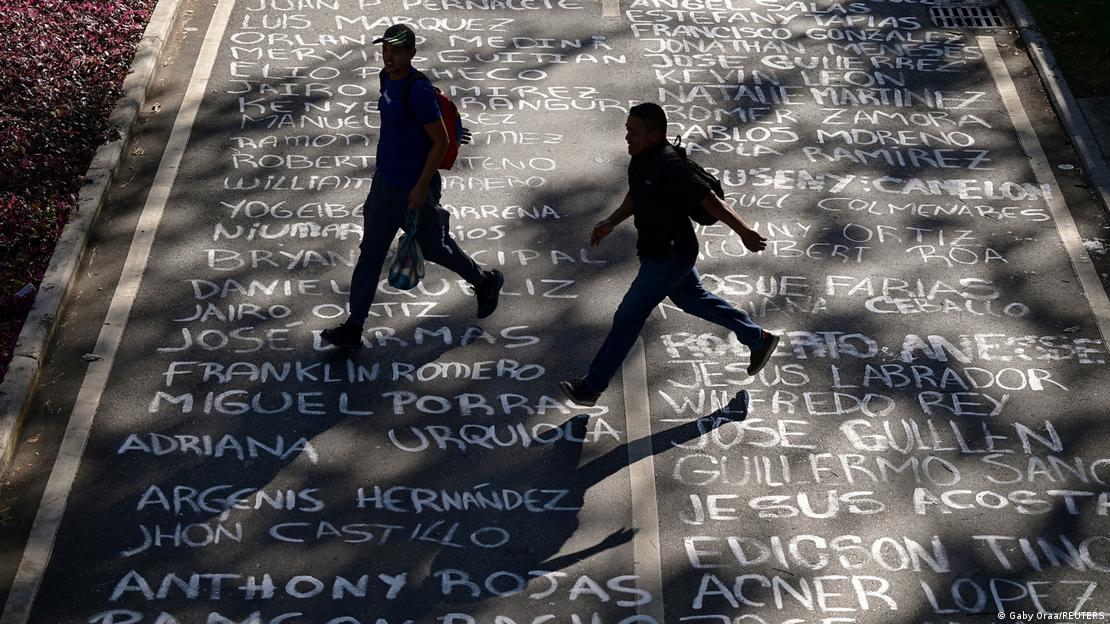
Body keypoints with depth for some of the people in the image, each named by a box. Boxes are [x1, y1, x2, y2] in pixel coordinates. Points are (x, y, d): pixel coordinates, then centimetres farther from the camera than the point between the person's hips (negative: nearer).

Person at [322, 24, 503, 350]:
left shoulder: (419, 91, -23)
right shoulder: (387, 79, 4)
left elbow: (440, 141, -21)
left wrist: (421, 188, -21)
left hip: (414, 188, -8)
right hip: (384, 182, 8)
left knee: (434, 248, 12)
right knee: (370, 253, 6)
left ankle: (486, 282, 39)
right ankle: (353, 329, 12)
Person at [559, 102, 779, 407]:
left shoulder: (668, 166, -29)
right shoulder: (640, 157, 0)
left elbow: (710, 201, -25)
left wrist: (745, 232, -21)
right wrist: (611, 222, 10)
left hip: (669, 258, -10)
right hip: (656, 251, 10)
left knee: (628, 316, -2)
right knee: (694, 299, 25)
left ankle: (592, 387, 9)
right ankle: (759, 339, 41)